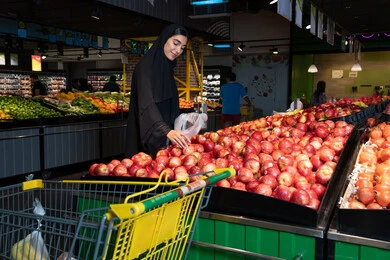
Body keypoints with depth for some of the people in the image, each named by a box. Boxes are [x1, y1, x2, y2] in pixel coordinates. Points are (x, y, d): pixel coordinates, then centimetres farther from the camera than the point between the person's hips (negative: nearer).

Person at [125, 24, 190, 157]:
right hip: (146, 138, -8)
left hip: (163, 139, 8)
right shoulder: (145, 66, -14)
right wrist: (167, 131, -44)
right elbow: (146, 104, -30)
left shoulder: (167, 68, 11)